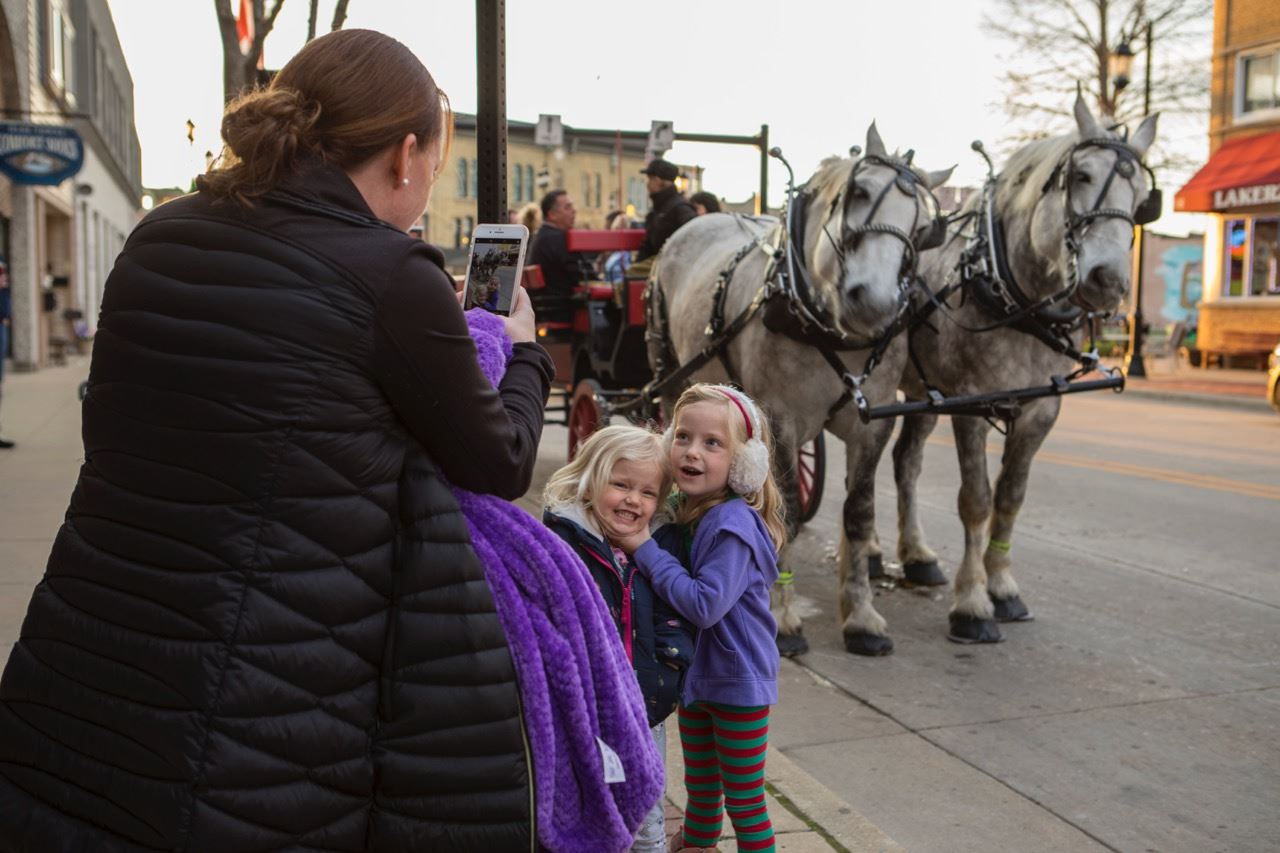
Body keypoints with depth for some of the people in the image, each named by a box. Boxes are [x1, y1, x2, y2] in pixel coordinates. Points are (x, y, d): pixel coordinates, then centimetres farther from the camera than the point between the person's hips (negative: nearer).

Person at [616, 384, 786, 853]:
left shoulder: (734, 524, -26)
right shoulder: (683, 512, -1)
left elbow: (704, 605, -32)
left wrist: (645, 548, -27)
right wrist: (640, 544, -8)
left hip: (738, 679, -8)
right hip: (695, 673, 8)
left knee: (743, 799, 7)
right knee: (699, 784, 27)